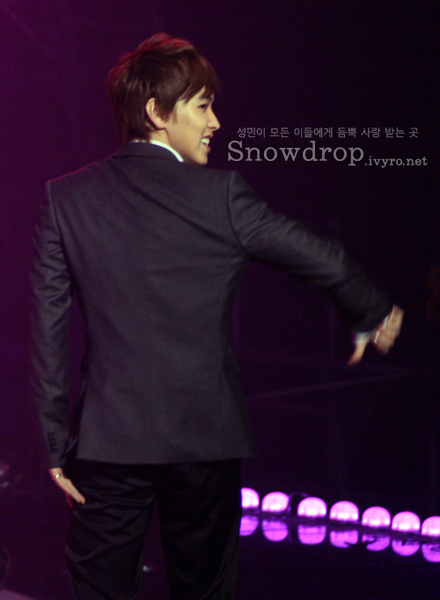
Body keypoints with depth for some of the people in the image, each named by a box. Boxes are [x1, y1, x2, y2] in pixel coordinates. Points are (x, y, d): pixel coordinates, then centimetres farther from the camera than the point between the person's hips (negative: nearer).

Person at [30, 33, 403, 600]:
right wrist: (374, 313, 22)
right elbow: (320, 258, 2)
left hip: (108, 441, 1)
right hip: (205, 436, -1)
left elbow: (48, 326, -2)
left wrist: (58, 442, 3)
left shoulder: (66, 197, -1)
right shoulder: (219, 194, -7)